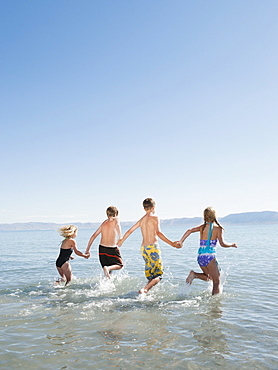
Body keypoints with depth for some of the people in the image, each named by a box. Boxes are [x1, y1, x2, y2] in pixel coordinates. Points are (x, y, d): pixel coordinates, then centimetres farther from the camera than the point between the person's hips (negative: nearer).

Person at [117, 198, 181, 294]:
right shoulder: (154, 218, -3)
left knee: (150, 275, 15)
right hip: (153, 247, -7)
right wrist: (172, 243, -19)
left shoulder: (141, 220, 15)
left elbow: (130, 231, 23)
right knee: (158, 275, -3)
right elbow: (158, 233, -17)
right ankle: (145, 289, -21)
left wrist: (121, 241, 39)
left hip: (143, 248, 7)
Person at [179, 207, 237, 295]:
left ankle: (194, 274, 2)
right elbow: (222, 244, -9)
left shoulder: (202, 227, 8)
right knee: (216, 282, 6)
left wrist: (181, 242, -4)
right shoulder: (217, 228, -4)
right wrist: (232, 245, 8)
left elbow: (190, 230, -5)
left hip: (200, 257, 5)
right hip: (210, 257, -5)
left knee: (209, 277, 26)